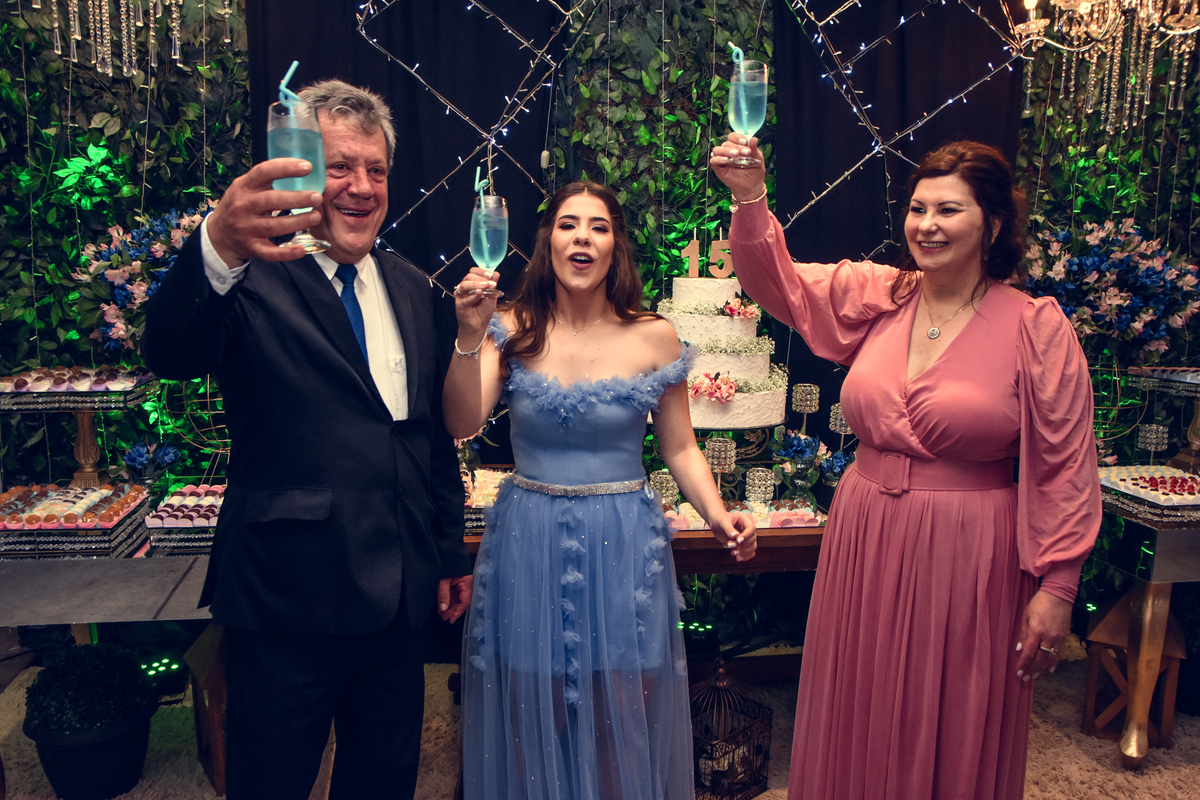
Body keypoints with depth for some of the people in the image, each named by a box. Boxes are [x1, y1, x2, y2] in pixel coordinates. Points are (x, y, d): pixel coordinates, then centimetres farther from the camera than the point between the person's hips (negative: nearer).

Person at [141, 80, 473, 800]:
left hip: (399, 597, 6)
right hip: (288, 603, -5)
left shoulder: (411, 288, 8)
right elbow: (171, 355, -31)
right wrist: (217, 251, -51)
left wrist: (452, 550, 15)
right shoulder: (254, 279, -10)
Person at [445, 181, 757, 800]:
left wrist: (717, 516, -12)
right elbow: (462, 423, -12)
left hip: (624, 545, 0)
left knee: (620, 722, 9)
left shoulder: (653, 337, -2)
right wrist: (470, 337, -23)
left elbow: (679, 448, 3)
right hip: (528, 544, 1)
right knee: (532, 717, 12)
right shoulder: (514, 329, -2)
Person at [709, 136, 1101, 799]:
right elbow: (779, 282, -3)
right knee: (860, 728, 17)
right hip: (865, 545, 4)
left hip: (967, 560, -3)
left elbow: (1066, 468, -7)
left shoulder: (1037, 327, -8)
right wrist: (750, 199, -20)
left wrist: (1057, 588, -8)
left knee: (953, 740, 13)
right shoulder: (878, 297, 3)